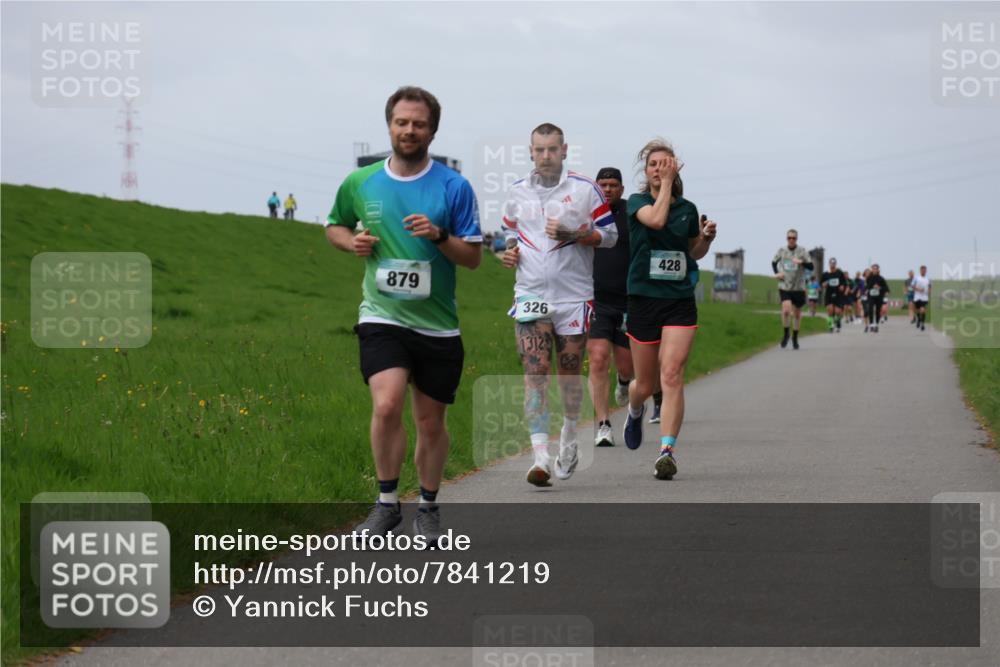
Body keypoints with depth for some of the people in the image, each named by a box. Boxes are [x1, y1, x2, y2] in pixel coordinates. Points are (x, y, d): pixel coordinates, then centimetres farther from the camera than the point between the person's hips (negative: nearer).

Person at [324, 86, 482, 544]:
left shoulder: (454, 187, -3)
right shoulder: (359, 183, 3)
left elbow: (473, 257, -1)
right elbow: (334, 226, 21)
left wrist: (439, 235, -19)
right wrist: (352, 241, -1)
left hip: (437, 325, 0)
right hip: (382, 318, 0)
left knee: (431, 423, 9)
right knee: (386, 404, -21)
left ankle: (428, 507, 29)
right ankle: (386, 503, -5)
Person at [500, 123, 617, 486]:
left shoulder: (585, 189, -1)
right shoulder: (516, 193, 9)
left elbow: (609, 234, 0)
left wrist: (571, 233, -16)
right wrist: (509, 251, 3)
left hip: (574, 296, -1)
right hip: (530, 294, 1)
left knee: (569, 372, 9)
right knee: (535, 373, -12)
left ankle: (569, 437, 35)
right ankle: (540, 457, -19)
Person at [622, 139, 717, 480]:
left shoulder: (688, 209, 8)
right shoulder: (637, 202, 0)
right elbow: (656, 219, -23)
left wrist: (706, 238, 2)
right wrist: (666, 185, -14)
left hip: (680, 301, 1)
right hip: (643, 300, -1)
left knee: (672, 374, -17)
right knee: (646, 383, 9)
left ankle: (667, 451, -22)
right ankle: (635, 410, 46)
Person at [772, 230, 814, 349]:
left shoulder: (802, 251, -4)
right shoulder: (781, 250, 2)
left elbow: (811, 266, -9)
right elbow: (774, 262, 19)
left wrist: (801, 262, -28)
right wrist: (776, 273, 2)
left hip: (798, 287, 0)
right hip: (784, 286, 0)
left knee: (797, 313, 10)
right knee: (786, 310, -19)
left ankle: (795, 338, 29)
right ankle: (786, 334, 3)